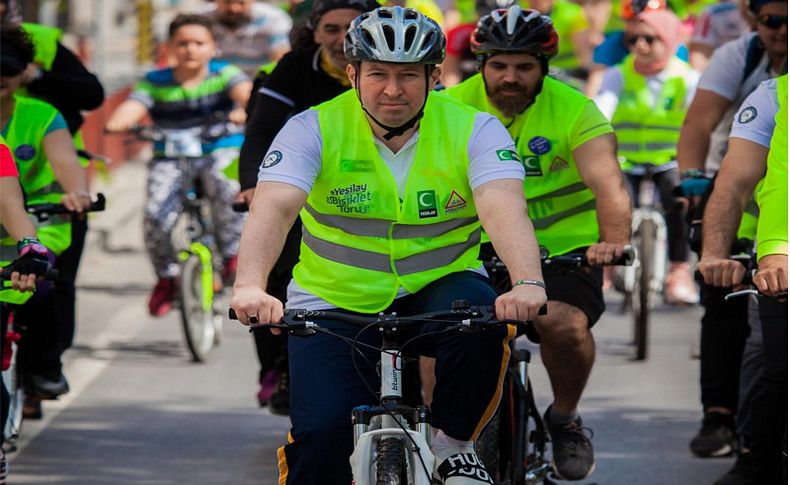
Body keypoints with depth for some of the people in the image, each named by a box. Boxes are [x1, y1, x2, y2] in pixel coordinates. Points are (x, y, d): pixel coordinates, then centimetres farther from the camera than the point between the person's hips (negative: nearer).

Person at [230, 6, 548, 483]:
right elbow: (273, 207, -26)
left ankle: (454, 445, -8)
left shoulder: (474, 130, -11)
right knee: (322, 430, -21)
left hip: (437, 287, 0)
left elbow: (504, 208, -27)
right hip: (336, 303, 0)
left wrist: (528, 284, -48)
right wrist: (249, 286, -46)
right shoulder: (314, 129, -11)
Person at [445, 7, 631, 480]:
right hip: (484, 245, 2)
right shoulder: (456, 106, -7)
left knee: (565, 325, -28)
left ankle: (565, 420, 1)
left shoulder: (574, 111, -12)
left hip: (563, 246, -2)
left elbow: (608, 183, -25)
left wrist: (615, 240, -44)